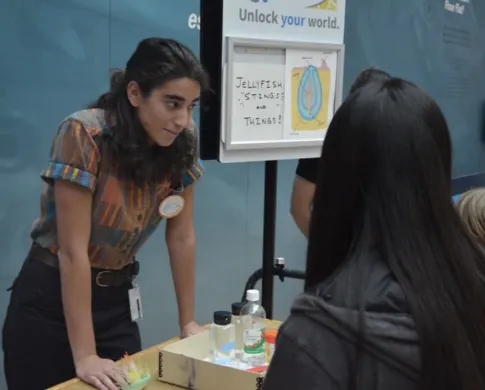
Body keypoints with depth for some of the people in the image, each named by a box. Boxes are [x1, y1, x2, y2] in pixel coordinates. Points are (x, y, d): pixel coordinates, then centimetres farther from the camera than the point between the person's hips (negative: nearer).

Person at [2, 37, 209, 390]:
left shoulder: (183, 143, -9)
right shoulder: (84, 135, -24)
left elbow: (182, 238, -1)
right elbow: (73, 251, -24)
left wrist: (188, 322, 2)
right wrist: (84, 355, -24)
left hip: (117, 298, 5)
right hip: (53, 298, -4)